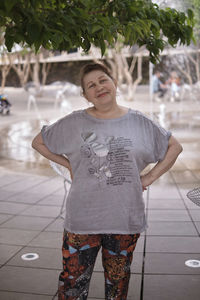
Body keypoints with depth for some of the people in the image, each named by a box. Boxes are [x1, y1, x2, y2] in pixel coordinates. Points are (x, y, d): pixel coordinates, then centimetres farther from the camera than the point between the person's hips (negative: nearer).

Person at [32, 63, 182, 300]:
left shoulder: (139, 122, 2)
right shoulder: (74, 123, -1)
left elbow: (174, 146, 11)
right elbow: (38, 142, 10)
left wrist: (150, 177, 2)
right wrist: (69, 165, 2)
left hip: (126, 217, 1)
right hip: (82, 217, -1)